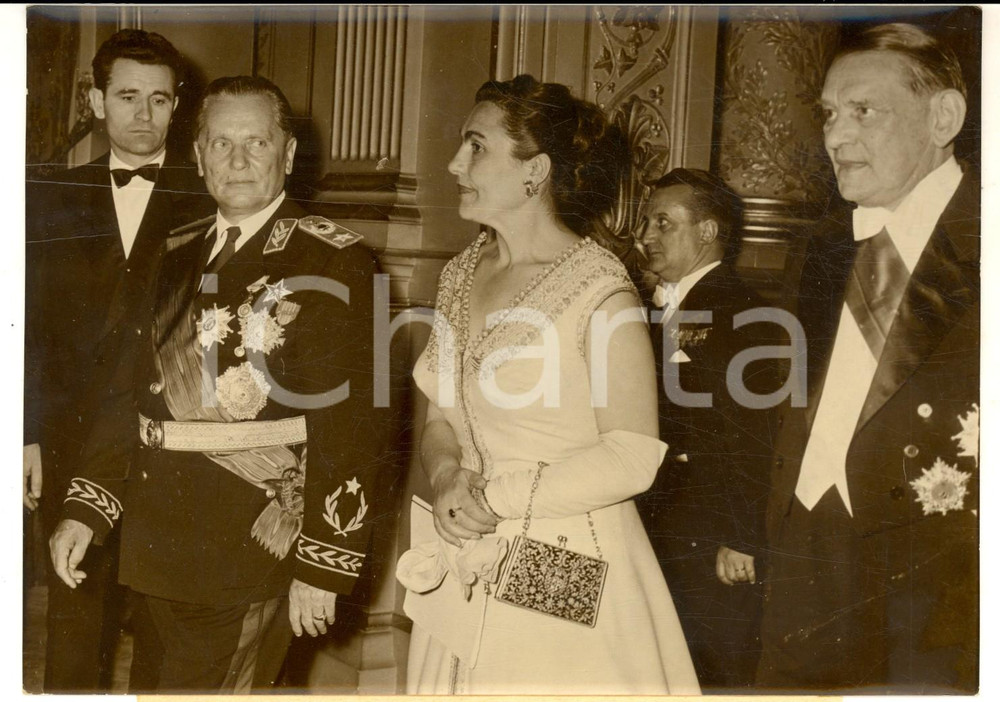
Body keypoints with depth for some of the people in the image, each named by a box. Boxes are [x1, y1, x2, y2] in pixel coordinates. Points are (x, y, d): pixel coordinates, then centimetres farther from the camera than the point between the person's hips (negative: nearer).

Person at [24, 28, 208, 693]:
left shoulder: (207, 201, -1)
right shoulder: (55, 198, 7)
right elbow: (34, 324, 7)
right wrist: (31, 436, 3)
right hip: (75, 444, 2)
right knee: (74, 617, 10)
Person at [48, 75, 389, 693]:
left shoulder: (333, 262, -10)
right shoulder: (177, 257, 10)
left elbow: (352, 422, -13)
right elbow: (132, 388, 11)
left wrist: (325, 568, -15)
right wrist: (85, 509, 2)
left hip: (257, 556, -6)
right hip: (161, 549, 6)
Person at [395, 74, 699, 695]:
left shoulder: (600, 291, -15)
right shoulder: (462, 275, 6)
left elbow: (633, 456, -18)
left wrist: (498, 497, -15)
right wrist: (447, 477, -9)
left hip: (564, 579, -6)